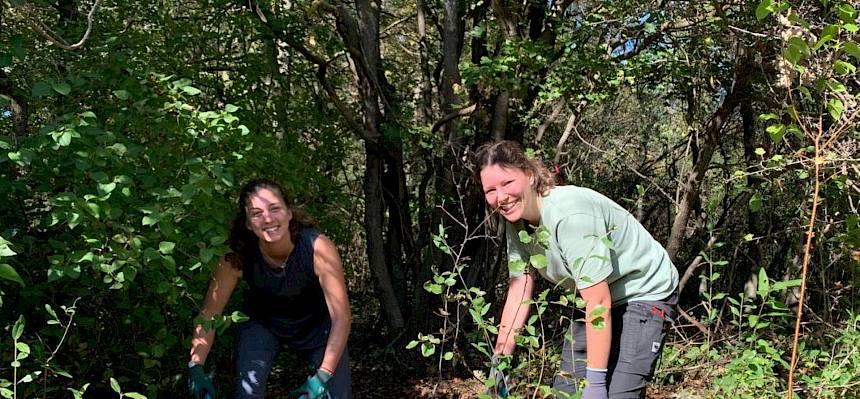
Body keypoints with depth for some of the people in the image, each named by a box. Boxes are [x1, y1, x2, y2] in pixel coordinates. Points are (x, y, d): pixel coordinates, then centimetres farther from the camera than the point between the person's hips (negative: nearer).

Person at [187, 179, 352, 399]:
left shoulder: (318, 247, -34)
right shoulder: (237, 258, -29)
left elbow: (341, 316, -31)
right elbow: (208, 315, -19)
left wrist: (323, 376, -35)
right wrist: (196, 368, -29)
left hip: (315, 322, 0)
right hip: (262, 321, 1)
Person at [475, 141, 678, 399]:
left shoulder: (569, 213, -32)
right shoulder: (516, 221, -8)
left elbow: (599, 302, -31)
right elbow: (518, 292, -3)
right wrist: (499, 362, -5)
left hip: (644, 292, -8)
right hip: (596, 298, 8)